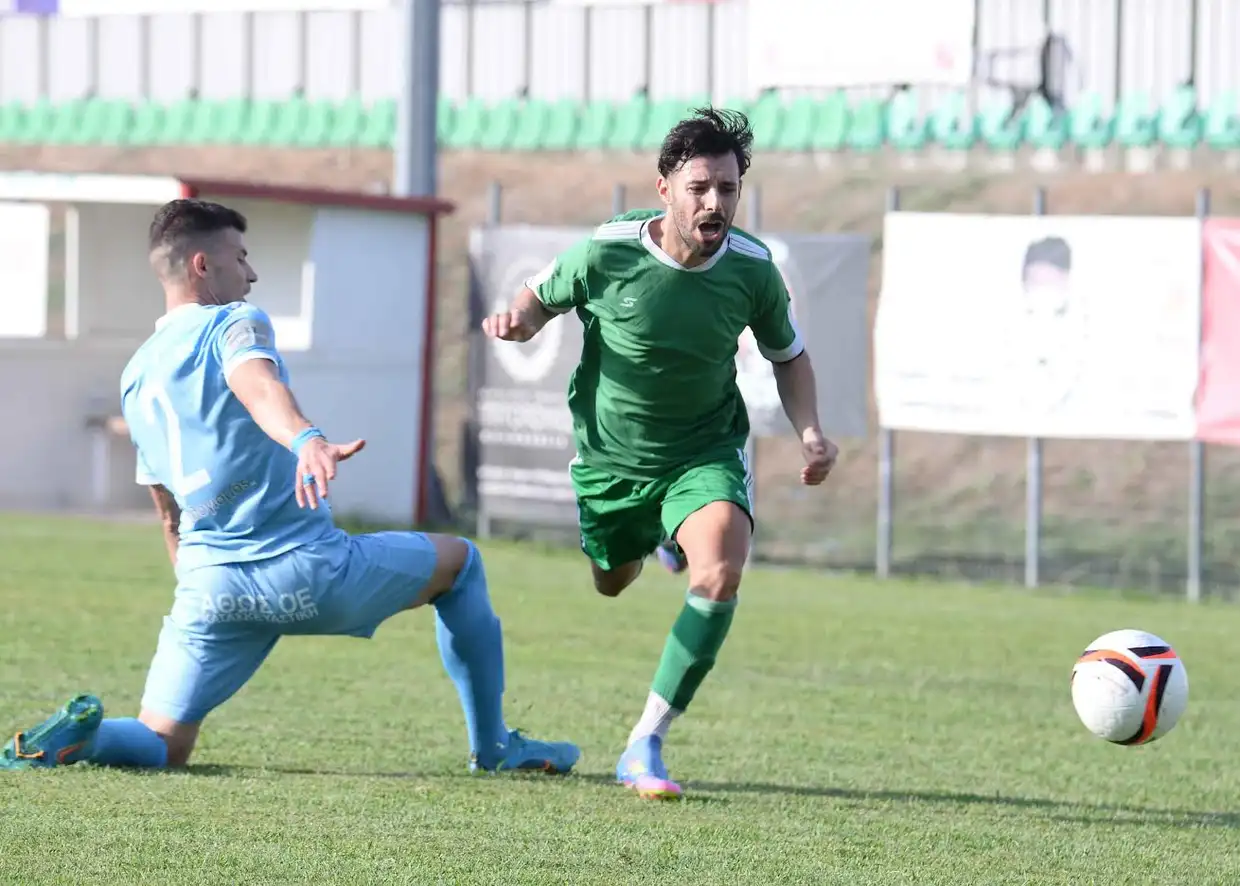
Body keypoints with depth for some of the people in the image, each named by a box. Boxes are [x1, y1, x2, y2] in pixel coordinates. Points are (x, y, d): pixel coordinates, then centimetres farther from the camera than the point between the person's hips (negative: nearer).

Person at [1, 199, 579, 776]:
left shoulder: (135, 377, 18)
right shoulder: (234, 323, -4)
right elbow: (258, 385, -29)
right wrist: (307, 439, -49)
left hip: (211, 587, 5)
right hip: (310, 571, -5)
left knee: (160, 747, 9)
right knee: (459, 561, 19)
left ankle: (77, 736, -24)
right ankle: (493, 748, 23)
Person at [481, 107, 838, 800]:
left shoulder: (752, 269, -16)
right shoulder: (606, 253, -22)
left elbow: (789, 354, 3)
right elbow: (543, 298, -1)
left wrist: (810, 433, -12)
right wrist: (516, 321, -25)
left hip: (706, 451, -1)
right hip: (610, 457, 1)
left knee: (720, 573, -29)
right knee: (611, 585, 23)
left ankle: (646, 747, -22)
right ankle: (658, 538, 62)